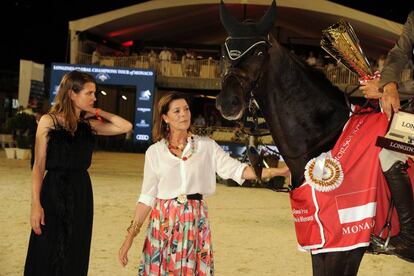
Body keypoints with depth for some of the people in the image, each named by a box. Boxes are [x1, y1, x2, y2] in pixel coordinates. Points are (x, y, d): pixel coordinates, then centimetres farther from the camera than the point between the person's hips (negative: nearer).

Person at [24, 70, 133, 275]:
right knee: (47, 256, 0)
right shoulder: (49, 121, -6)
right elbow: (39, 166, -9)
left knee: (75, 257, 9)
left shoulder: (89, 124, 6)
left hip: (81, 192, 5)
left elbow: (126, 127, -2)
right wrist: (36, 204, -15)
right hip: (54, 191, -4)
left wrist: (97, 112, 1)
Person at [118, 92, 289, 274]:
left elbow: (235, 169, -4)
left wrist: (279, 171, -15)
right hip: (164, 222, 0)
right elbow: (147, 197, 3)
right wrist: (130, 235, -3)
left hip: (196, 221, 1)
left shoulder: (207, 146, 5)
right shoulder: (154, 152, 3)